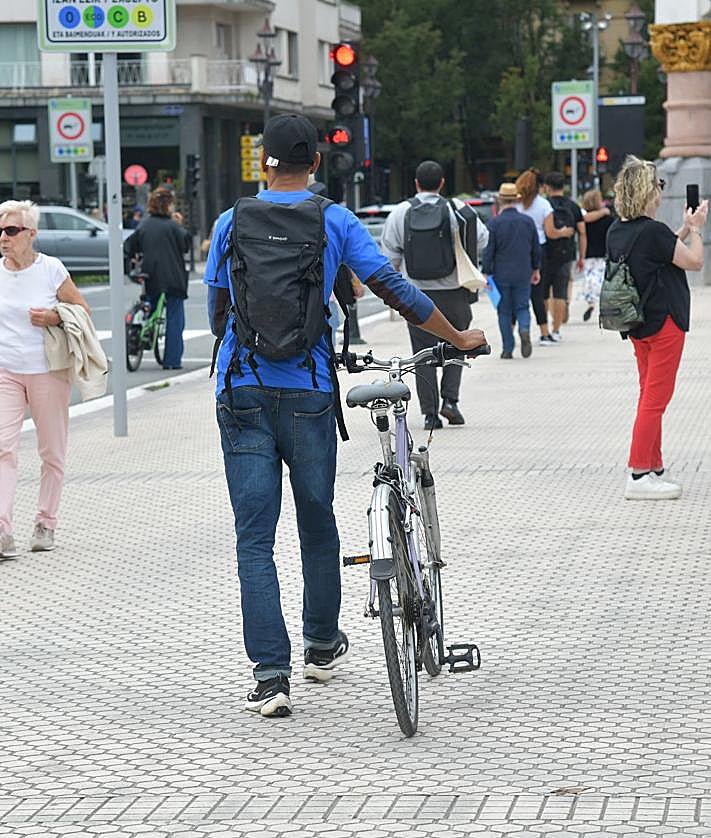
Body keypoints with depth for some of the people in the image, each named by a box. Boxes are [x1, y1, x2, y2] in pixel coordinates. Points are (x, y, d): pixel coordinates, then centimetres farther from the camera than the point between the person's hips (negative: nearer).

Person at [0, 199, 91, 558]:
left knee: (52, 452, 7)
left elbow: (83, 310, 3)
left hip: (47, 370, -1)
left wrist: (55, 318, -14)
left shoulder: (51, 269, -4)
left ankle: (46, 523, 21)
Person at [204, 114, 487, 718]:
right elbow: (395, 290, -1)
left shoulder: (231, 223, 3)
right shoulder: (336, 222, 1)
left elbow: (218, 312, 10)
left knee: (255, 537, -1)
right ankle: (323, 646, 34)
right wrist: (459, 338, 11)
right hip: (308, 390, 0)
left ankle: (271, 674, -8)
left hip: (243, 391, 0)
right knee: (317, 522, 18)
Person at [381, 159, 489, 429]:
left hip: (416, 294, 0)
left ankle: (430, 412, 3)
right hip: (453, 292, 0)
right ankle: (450, 399, 2)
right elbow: (482, 240, 1)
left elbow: (390, 254, 0)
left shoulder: (400, 213, -3)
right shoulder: (456, 210, -6)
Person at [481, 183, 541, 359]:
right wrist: (536, 269, 20)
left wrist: (486, 272, -2)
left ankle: (508, 349, 6)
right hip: (523, 274, 2)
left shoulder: (494, 222, -10)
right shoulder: (528, 221, 0)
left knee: (504, 312, 7)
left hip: (501, 275, -2)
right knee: (522, 307, 12)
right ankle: (525, 329, -18)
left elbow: (489, 251, -9)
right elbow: (536, 249, 8)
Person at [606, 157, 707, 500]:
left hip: (637, 324, 9)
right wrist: (695, 229, 4)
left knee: (650, 397, 17)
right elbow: (694, 262, -10)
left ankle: (654, 468, 23)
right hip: (664, 322, -9)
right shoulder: (653, 232, -20)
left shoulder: (617, 231, 5)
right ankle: (638, 475, -6)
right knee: (656, 398, -5)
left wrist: (684, 230, 16)